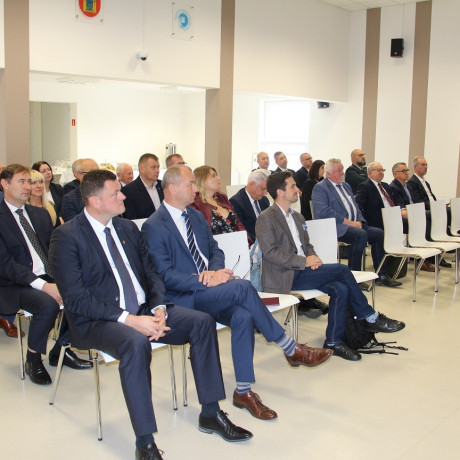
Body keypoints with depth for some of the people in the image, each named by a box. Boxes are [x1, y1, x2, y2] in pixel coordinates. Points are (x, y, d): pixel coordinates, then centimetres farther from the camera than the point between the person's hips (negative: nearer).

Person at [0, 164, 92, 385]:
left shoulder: (41, 214, 16)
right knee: (48, 304, -34)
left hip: (49, 278, 6)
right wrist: (41, 285, -25)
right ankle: (33, 359, -6)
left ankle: (61, 349, 3)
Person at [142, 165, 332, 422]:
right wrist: (205, 280, -22)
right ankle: (290, 348, -15)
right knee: (242, 287, -28)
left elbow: (216, 251, 18)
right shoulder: (154, 227, -9)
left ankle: (244, 391, -14)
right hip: (183, 298, -6)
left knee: (243, 315, -25)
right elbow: (165, 275, -16)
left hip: (209, 286, 7)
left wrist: (214, 270, -6)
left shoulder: (196, 216, 15)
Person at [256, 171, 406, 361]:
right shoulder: (266, 218, -7)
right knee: (341, 269, -19)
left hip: (302, 270, 8)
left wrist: (312, 256, 0)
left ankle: (333, 342, -9)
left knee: (340, 288, -18)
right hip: (285, 276, -8)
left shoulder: (297, 217, 20)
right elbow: (270, 253, -16)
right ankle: (370, 318, -5)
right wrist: (304, 261, -19)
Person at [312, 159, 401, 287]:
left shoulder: (346, 186, 24)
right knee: (361, 234, -32)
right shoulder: (320, 188, -3)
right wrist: (347, 222, -18)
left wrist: (359, 221, 2)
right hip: (337, 227, -8)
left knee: (379, 233, -12)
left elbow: (355, 206, 24)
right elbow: (323, 211, -17)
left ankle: (381, 275, -7)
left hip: (354, 225, 8)